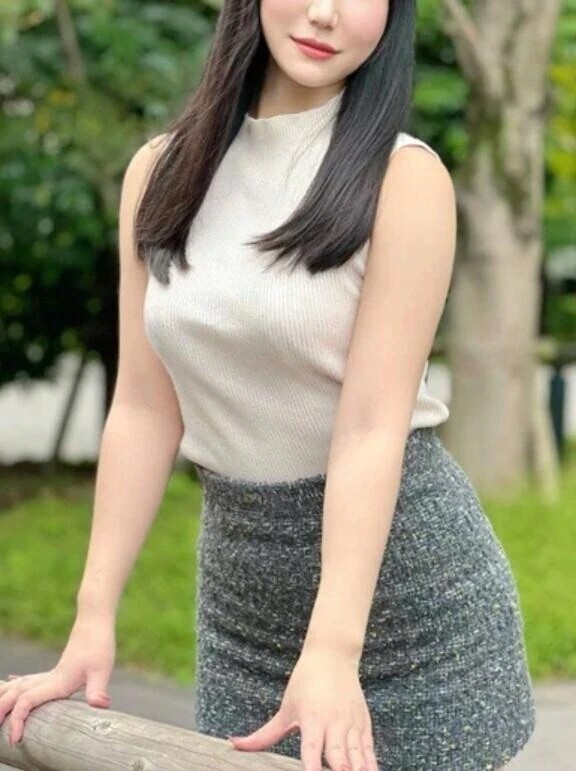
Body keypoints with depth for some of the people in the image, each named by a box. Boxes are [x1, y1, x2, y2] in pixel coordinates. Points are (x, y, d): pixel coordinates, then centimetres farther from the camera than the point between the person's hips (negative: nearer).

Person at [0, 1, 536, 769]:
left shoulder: (402, 177, -13)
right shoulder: (162, 172, 0)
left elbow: (372, 426, -19)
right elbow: (144, 409, 0)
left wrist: (332, 651, -26)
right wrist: (93, 619, -4)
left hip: (409, 570, -3)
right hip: (238, 575, 4)